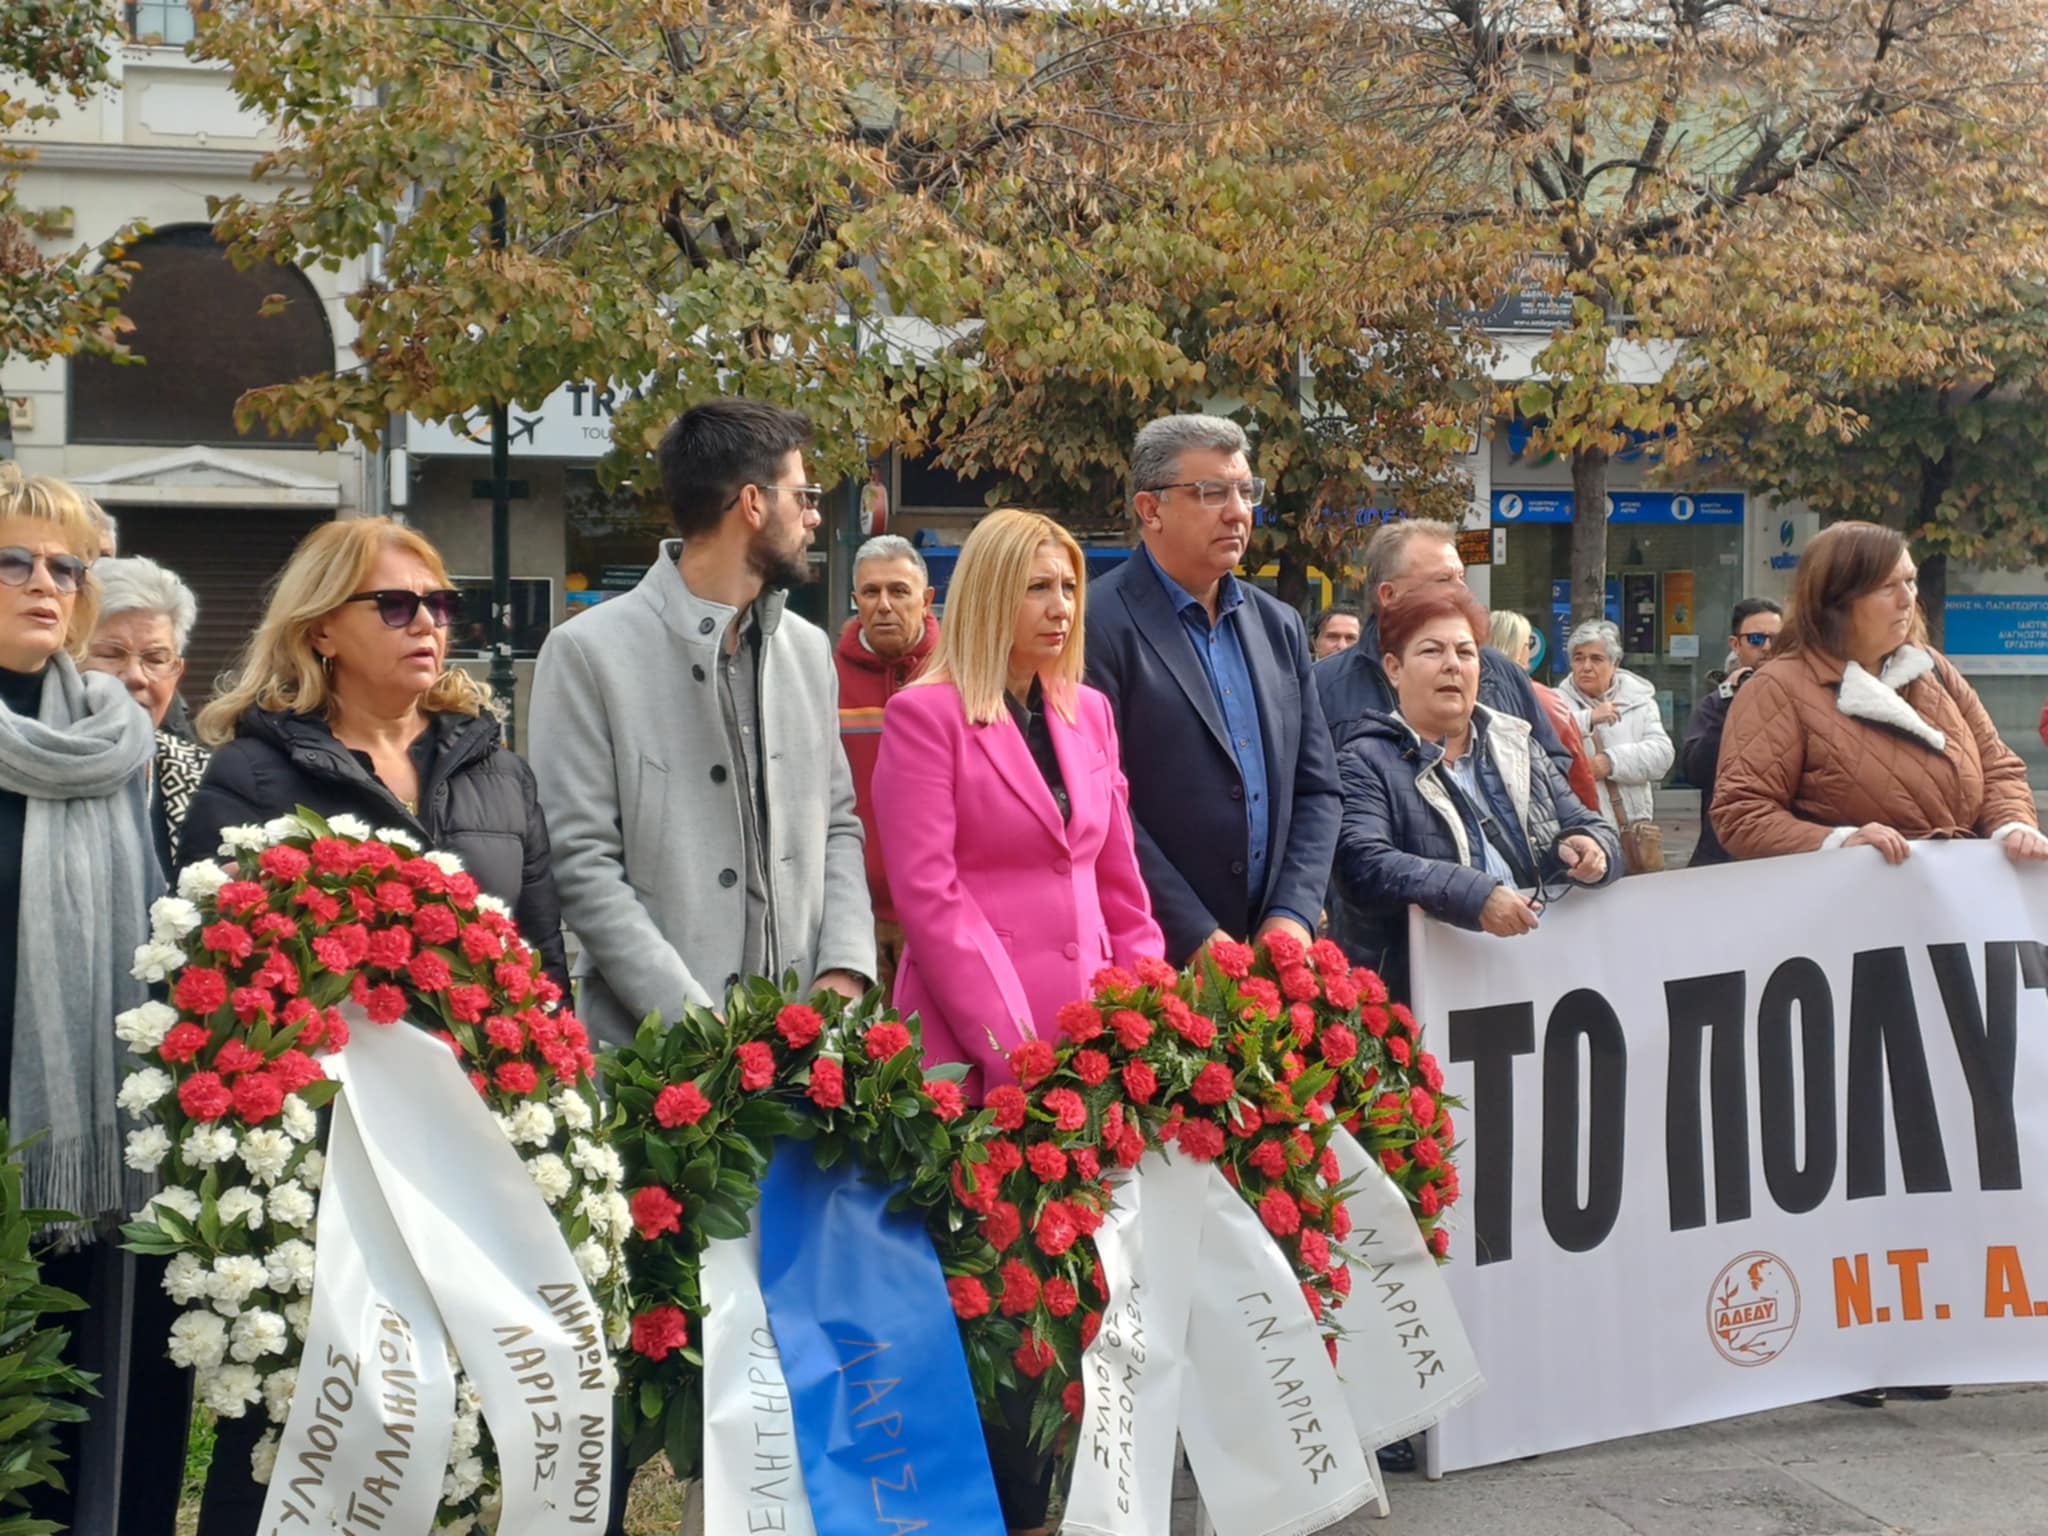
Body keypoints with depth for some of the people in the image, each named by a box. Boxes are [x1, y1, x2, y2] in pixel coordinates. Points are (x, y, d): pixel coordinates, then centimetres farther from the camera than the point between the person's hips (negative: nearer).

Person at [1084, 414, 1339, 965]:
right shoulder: (1099, 625, -9)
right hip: (1150, 959, -5)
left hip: (1269, 956, 6)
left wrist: (1292, 917, -2)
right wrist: (1198, 939, -16)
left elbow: (1316, 789, 12)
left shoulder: (1279, 626, 12)